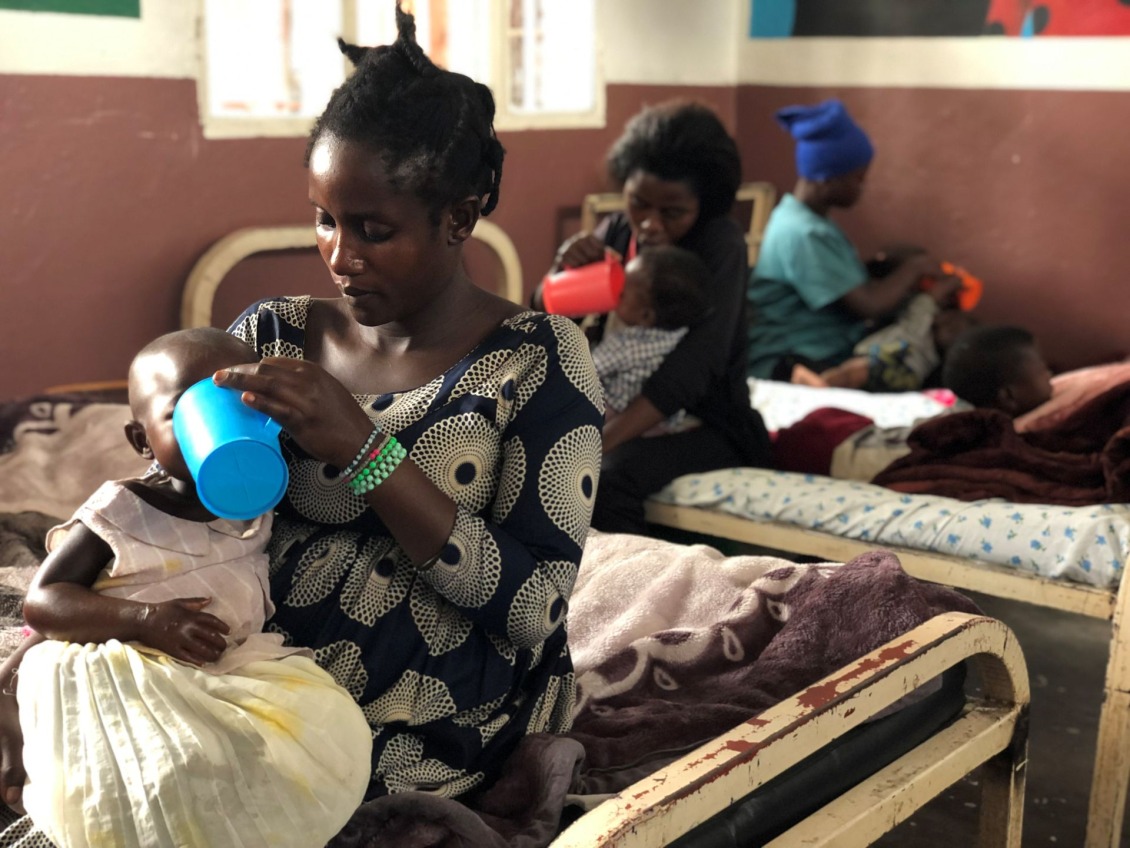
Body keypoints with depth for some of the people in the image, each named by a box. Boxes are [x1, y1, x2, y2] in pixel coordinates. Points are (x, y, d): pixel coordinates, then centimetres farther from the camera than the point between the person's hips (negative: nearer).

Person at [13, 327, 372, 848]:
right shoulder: (121, 511, -8)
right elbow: (41, 603, -10)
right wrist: (147, 619, -23)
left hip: (231, 668, 6)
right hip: (124, 679, -5)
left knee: (329, 730, -14)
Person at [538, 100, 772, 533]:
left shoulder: (721, 244, -15)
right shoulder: (615, 231, 1)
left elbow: (693, 366, -27)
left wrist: (601, 441, -38)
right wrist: (564, 266, -19)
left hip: (706, 423, -5)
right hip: (622, 411, 6)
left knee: (610, 477, -32)